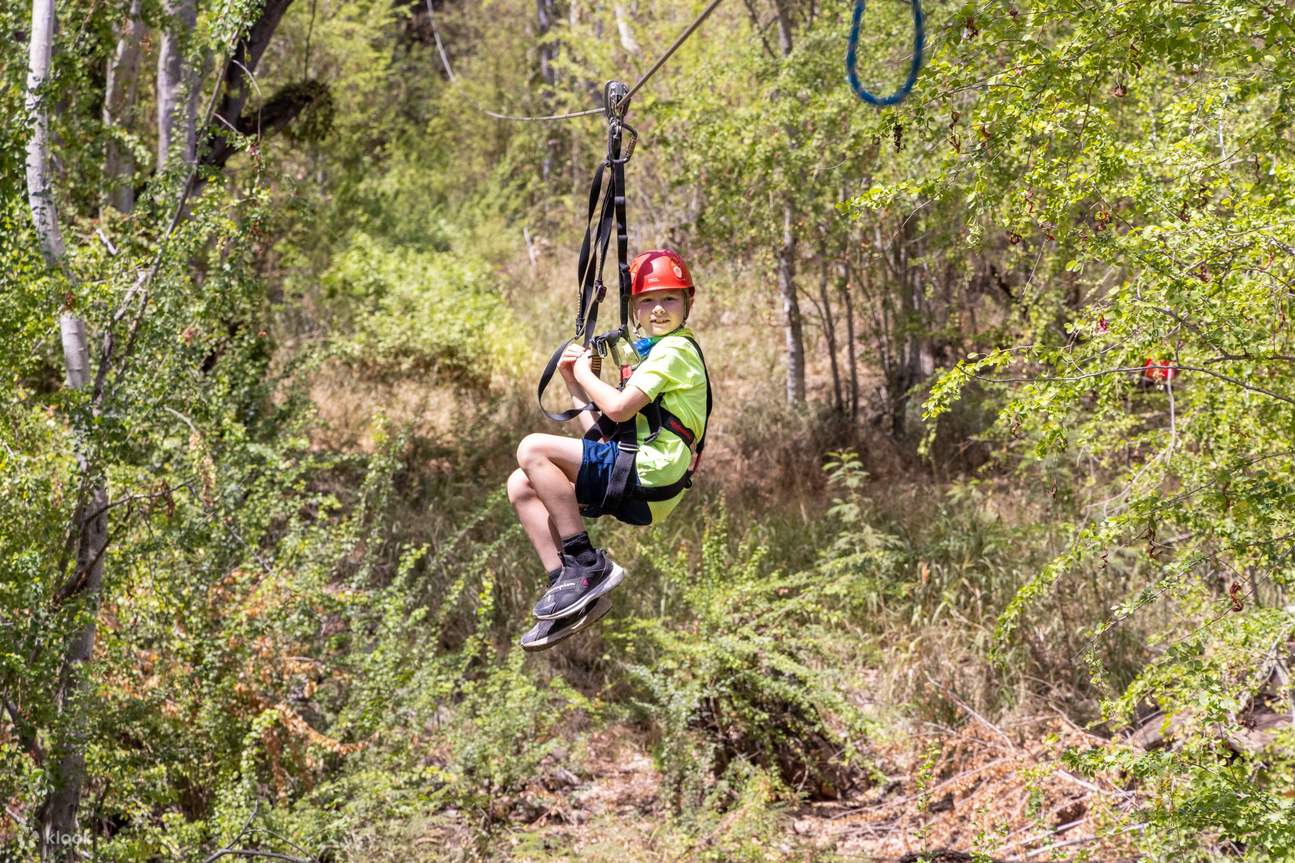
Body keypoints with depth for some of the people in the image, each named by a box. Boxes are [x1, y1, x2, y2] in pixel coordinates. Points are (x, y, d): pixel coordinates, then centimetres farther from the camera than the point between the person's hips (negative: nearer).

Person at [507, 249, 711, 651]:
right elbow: (600, 431, 24)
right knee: (521, 486, 3)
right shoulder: (650, 350, 26)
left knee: (533, 449, -18)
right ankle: (568, 588, -6)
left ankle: (586, 563, -15)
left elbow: (618, 408, -18)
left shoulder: (674, 349, -5)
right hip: (633, 482, 10)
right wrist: (574, 383, 13)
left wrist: (584, 371, -1)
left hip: (649, 475, -10)